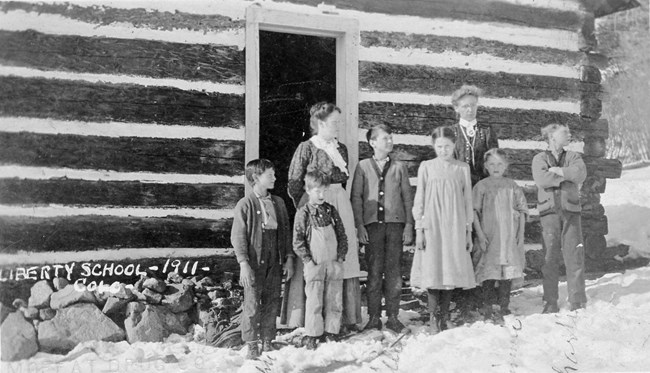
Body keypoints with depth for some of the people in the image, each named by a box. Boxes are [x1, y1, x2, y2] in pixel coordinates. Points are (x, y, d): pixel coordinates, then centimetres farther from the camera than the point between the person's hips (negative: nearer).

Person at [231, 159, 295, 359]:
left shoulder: (278, 203, 10)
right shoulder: (245, 204, -6)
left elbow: (286, 232, 14)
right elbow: (237, 236, -10)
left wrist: (289, 258, 9)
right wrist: (244, 264, -17)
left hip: (275, 263, 5)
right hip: (254, 263, -5)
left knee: (272, 303, 9)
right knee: (252, 304, -2)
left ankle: (267, 341, 20)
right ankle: (252, 345, 8)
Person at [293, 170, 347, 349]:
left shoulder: (331, 210, 7)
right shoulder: (303, 213, -4)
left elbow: (342, 235, 11)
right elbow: (297, 241, -5)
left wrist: (341, 257, 2)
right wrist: (308, 260, -11)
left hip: (334, 264, 4)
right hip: (314, 266, -4)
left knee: (335, 301, 8)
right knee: (314, 302, 1)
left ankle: (331, 332, 20)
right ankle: (312, 335, 11)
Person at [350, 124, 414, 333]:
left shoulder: (399, 167, 11)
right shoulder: (363, 167, 7)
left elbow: (407, 198, 10)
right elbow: (356, 198, 4)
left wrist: (409, 225, 2)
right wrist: (359, 225, -5)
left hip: (395, 223, 1)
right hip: (372, 224, -1)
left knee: (394, 271, 1)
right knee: (374, 271, -1)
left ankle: (392, 317, 9)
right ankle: (374, 318, 6)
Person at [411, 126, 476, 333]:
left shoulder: (462, 168, 8)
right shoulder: (426, 167, 4)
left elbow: (467, 199, 10)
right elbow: (419, 198, 5)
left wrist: (468, 230, 8)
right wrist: (419, 228, -1)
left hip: (455, 226, 1)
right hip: (432, 225, -1)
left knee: (451, 270, 1)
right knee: (433, 269, -4)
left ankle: (444, 317, 9)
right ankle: (433, 318, 2)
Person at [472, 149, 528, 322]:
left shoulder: (512, 186, 7)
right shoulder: (481, 186, 0)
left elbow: (521, 210, 10)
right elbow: (474, 212, -2)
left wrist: (521, 233, 3)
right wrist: (480, 233, -10)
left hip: (510, 236, 3)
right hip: (488, 236, -2)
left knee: (508, 271, 3)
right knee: (489, 271, -3)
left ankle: (504, 307, 12)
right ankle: (488, 308, 5)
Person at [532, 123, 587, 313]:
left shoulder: (573, 157, 15)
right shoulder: (539, 158, 9)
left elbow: (581, 173, -7)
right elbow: (542, 180, -11)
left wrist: (556, 170, -5)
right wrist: (567, 174, -4)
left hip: (571, 211, 2)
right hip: (549, 211, -2)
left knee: (575, 255, -4)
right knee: (550, 257, -2)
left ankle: (577, 301, 1)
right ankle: (550, 303, 4)